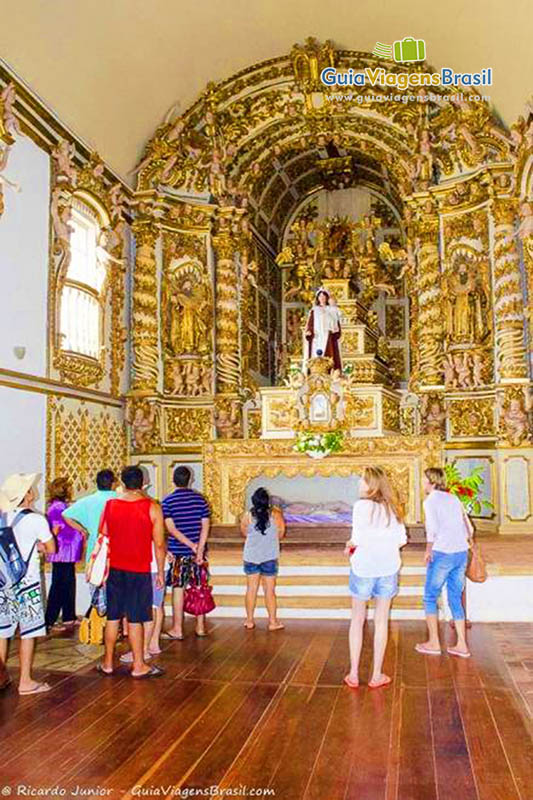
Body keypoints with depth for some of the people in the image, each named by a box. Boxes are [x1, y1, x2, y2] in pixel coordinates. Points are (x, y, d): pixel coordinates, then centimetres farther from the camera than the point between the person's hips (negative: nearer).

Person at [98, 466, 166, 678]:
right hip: (139, 571, -3)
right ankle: (138, 666, 13)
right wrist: (160, 572, 3)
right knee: (135, 619, 4)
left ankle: (108, 663, 23)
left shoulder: (110, 505, 0)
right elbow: (159, 544, -7)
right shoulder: (152, 507, -9)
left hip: (114, 569, 3)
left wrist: (102, 570, 18)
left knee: (113, 617, 13)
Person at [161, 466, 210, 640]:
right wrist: (199, 549, -8)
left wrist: (190, 544, -13)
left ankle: (177, 629, 9)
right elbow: (205, 526, -5)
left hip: (178, 552, -2)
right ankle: (200, 627, 18)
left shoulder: (168, 501, -5)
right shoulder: (200, 499, 2)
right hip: (198, 550, 3)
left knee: (178, 588, 4)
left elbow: (171, 528, -12)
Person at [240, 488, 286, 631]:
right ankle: (273, 621, 11)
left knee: (251, 589, 11)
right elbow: (281, 533, 1)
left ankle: (249, 621, 17)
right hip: (270, 557, -1)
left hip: (250, 556, 1)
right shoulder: (275, 514, -9)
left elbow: (244, 533, 6)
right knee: (270, 590, 6)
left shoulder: (247, 516, -8)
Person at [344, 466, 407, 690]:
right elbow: (401, 539, 3)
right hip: (388, 568, 3)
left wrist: (350, 544, 0)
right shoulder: (392, 507, 1)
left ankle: (353, 674, 18)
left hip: (363, 567, -3)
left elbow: (359, 537, -20)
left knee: (357, 619, 13)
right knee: (381, 621, 12)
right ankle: (376, 675, 19)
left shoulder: (361, 505, -13)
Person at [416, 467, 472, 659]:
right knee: (456, 599, 14)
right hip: (461, 553, 7)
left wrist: (428, 550, -8)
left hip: (442, 554, -6)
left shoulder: (430, 501, -6)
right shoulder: (454, 499, 14)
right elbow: (467, 527, 15)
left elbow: (432, 527, -18)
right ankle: (461, 645, 14)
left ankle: (433, 643, 11)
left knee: (430, 598, 8)